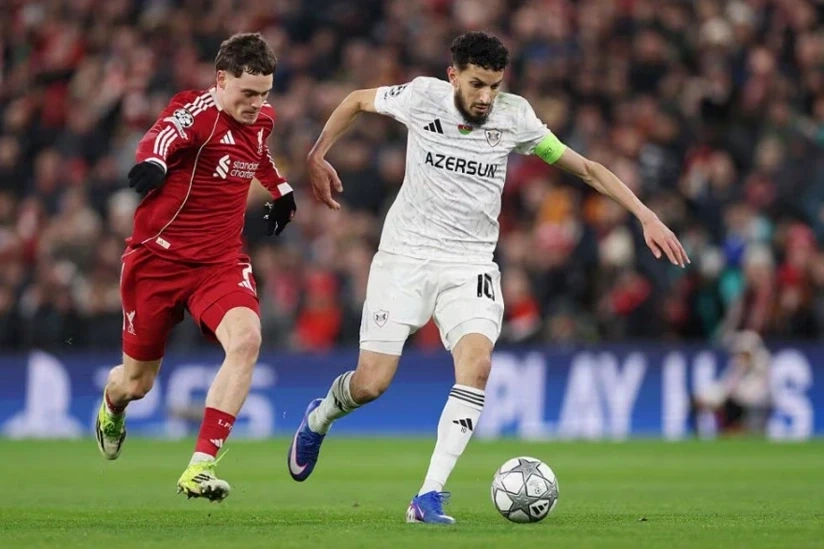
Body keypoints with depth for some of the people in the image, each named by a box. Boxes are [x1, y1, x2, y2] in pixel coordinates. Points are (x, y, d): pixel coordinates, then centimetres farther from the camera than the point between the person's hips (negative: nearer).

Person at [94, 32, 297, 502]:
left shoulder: (262, 118, 3)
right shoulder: (195, 112, -18)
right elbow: (163, 137, -43)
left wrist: (281, 190, 31)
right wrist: (153, 163, -64)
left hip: (221, 261, 4)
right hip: (159, 257, -4)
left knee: (246, 340, -27)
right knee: (137, 383, 9)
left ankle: (201, 467, -25)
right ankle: (112, 408, 51)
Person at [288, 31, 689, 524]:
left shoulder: (514, 116, -7)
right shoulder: (423, 97, -10)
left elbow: (586, 168, 0)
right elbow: (357, 101, 10)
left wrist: (646, 216, -6)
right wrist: (316, 158, 4)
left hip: (470, 265, 1)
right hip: (405, 256, -1)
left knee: (477, 364, -25)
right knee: (372, 382, -6)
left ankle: (430, 496, -23)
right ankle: (318, 419, 32)